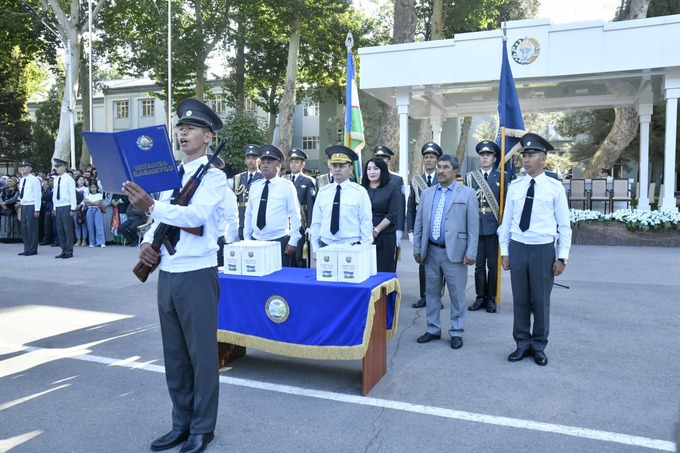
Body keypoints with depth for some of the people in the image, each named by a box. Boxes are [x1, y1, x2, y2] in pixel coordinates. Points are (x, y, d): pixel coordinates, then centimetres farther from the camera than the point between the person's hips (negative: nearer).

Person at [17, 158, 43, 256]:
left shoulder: (34, 179, -10)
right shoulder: (22, 180, 14)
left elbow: (38, 195, -13)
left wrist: (37, 210, -16)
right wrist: (20, 201, 12)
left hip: (31, 206, -8)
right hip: (23, 206, 8)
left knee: (32, 228, -4)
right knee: (24, 228, 10)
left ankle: (33, 250, 4)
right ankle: (26, 249, 17)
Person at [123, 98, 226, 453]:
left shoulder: (214, 176, -8)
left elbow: (196, 215, -24)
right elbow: (159, 216, 16)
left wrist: (151, 206, -35)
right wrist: (147, 242, -4)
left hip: (197, 275, -7)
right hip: (167, 274, 7)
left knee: (201, 354, 3)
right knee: (174, 355, 14)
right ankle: (181, 424, 29)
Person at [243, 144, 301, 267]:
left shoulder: (287, 186, -5)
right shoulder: (254, 186, 8)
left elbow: (295, 215, -5)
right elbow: (248, 214, 13)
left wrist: (293, 241, -8)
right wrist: (246, 238, 10)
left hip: (280, 241, -4)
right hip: (256, 240, 4)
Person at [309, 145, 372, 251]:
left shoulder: (360, 192, -2)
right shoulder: (322, 192, 7)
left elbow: (366, 223, -3)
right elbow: (316, 222, 8)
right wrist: (315, 249, 4)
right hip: (325, 247, 3)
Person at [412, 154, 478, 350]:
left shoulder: (467, 193, -2)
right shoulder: (427, 193, 10)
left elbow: (473, 226, -5)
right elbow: (419, 223, 11)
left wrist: (471, 252, -10)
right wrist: (417, 248, 7)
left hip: (454, 252, -4)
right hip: (431, 251, 4)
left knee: (457, 295, 5)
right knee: (431, 292, 12)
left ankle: (456, 333, 18)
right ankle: (433, 330, 25)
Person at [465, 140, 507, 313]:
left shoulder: (501, 177, 2)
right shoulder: (470, 177, 8)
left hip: (494, 227, -2)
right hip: (475, 226, 2)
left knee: (493, 265, 5)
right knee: (479, 265, 8)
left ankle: (491, 299, 16)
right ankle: (480, 298, 18)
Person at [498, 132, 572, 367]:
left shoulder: (555, 187, -3)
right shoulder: (514, 186, 4)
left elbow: (564, 225, -1)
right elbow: (506, 220, 7)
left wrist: (562, 257, -4)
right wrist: (504, 251, 5)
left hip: (543, 250, -2)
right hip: (518, 248, 2)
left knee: (541, 299, 7)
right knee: (520, 299, 9)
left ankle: (539, 345, 24)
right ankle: (522, 343, 24)